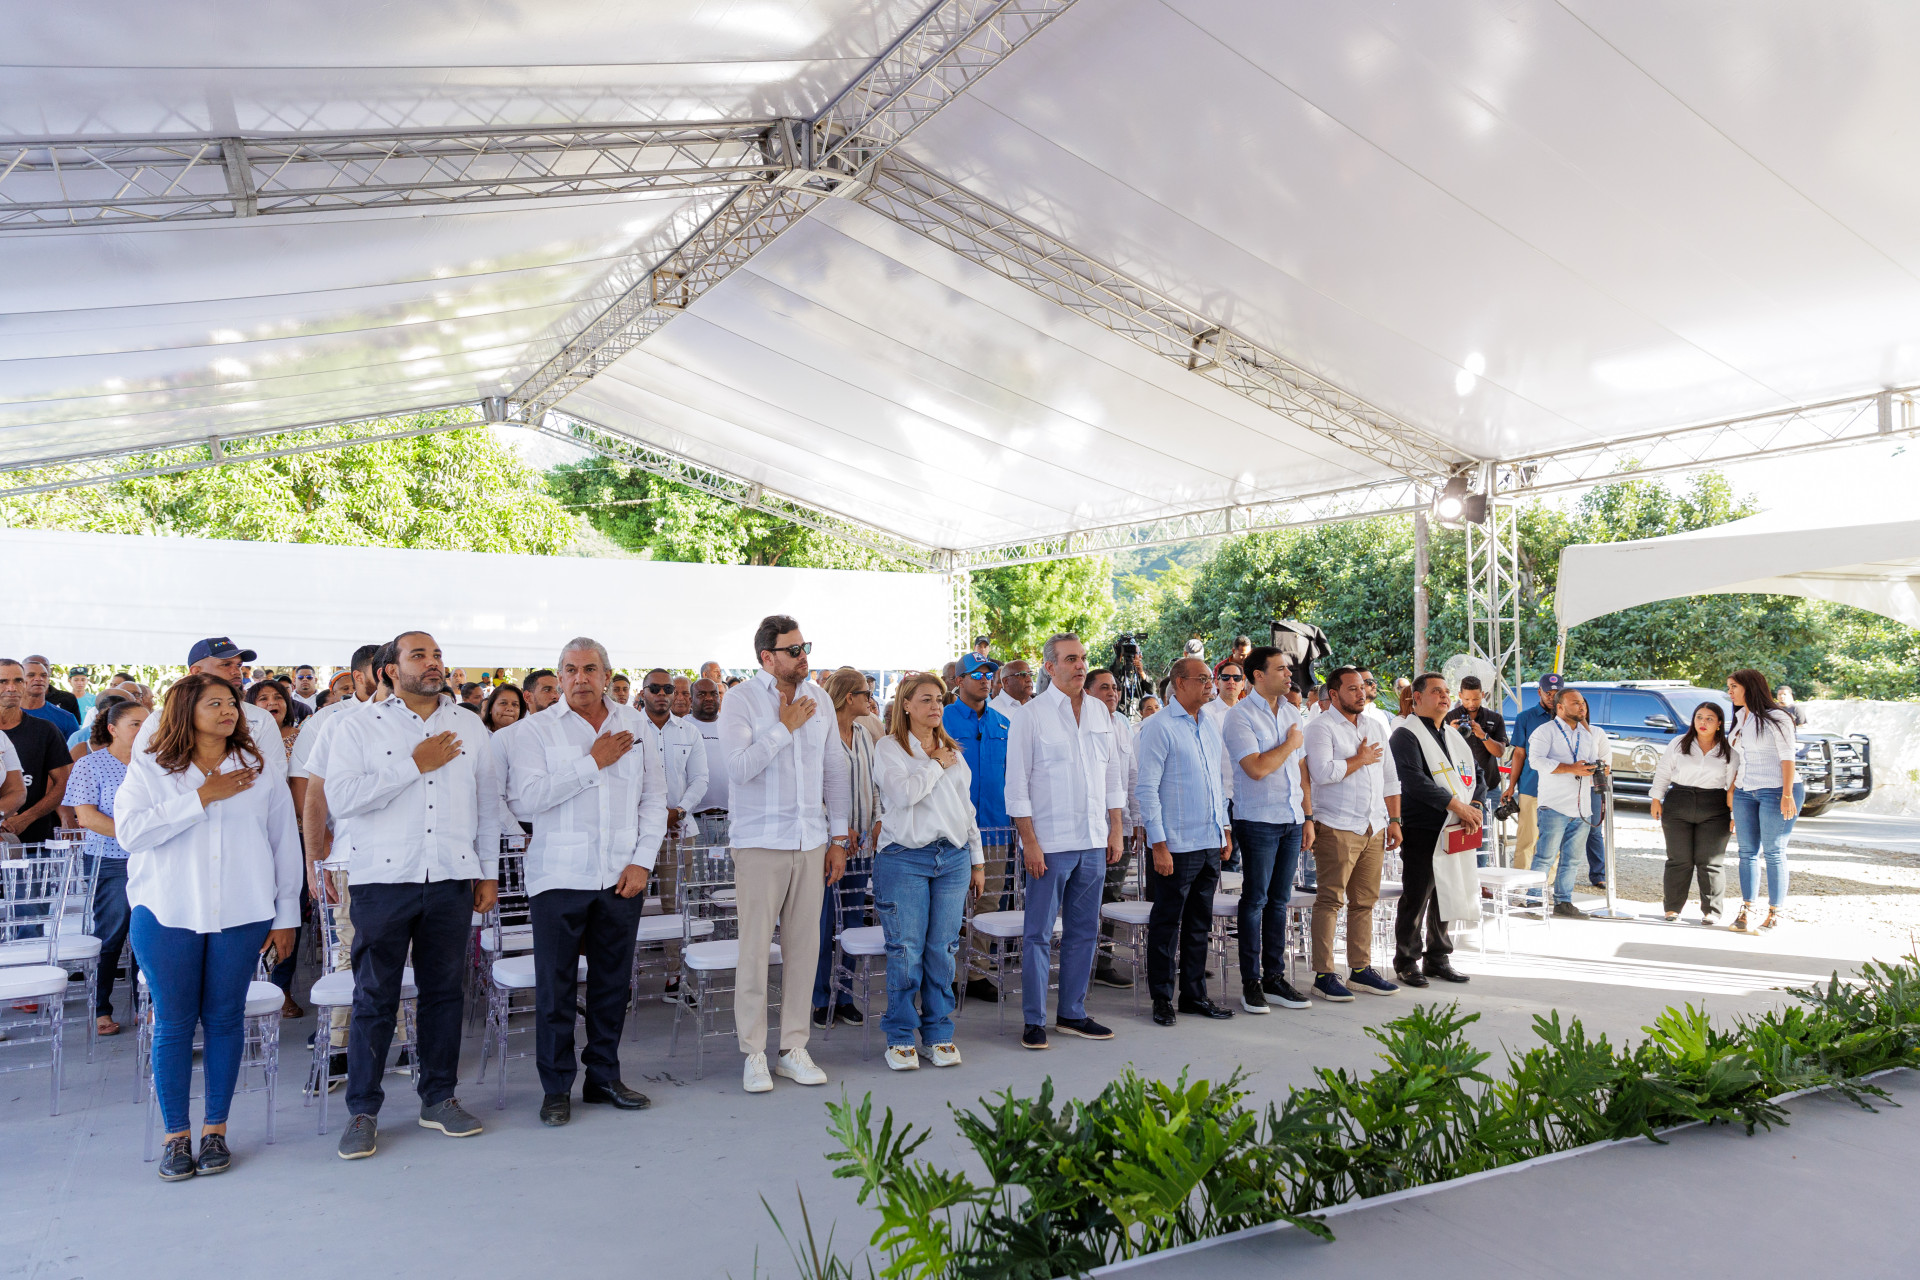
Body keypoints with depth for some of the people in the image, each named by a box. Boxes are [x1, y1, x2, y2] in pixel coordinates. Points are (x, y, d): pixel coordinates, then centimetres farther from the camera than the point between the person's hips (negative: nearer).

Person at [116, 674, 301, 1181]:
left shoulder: (260, 767, 7)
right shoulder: (150, 767, 5)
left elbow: (285, 842, 8)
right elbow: (128, 830, -11)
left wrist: (286, 915, 6)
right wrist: (202, 797, -15)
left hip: (241, 915, 1)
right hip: (167, 913, -1)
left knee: (224, 1018, 6)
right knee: (173, 1022, 4)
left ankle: (215, 1129, 19)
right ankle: (175, 1134, 17)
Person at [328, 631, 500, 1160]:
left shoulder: (470, 726, 11)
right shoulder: (360, 727, 1)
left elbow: (488, 803, 14)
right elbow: (341, 798, -13)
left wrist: (489, 872, 11)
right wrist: (415, 766, -13)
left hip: (452, 879, 3)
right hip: (383, 879, -3)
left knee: (444, 991, 10)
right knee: (375, 998, 3)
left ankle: (438, 1097, 23)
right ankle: (363, 1110, 15)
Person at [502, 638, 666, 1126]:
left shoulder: (633, 724, 9)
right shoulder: (535, 730, -2)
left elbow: (654, 797, 10)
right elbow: (523, 800, -15)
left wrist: (643, 860, 0)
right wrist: (593, 762, -13)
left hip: (621, 877, 3)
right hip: (560, 877, -3)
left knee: (614, 981, 11)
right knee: (555, 986, 3)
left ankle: (604, 1077, 25)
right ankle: (556, 1088, 17)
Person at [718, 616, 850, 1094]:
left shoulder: (818, 697, 9)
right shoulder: (741, 701, -6)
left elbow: (835, 769, 14)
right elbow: (740, 767, -20)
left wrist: (838, 836, 12)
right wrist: (785, 726, -13)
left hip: (811, 843, 5)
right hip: (760, 843, -4)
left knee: (805, 948, 8)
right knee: (755, 949, -1)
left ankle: (794, 1049, 19)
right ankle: (753, 1053, 12)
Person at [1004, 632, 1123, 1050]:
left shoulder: (1099, 711, 10)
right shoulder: (1030, 715, -6)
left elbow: (1113, 773, 15)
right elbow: (1017, 784, -7)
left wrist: (1115, 830, 10)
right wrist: (1030, 841, -11)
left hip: (1094, 841, 5)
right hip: (1049, 842, -5)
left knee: (1084, 931, 11)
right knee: (1039, 933, 0)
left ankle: (1073, 1013, 23)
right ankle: (1034, 1021, 10)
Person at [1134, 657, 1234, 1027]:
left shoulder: (1211, 728, 13)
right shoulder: (1159, 727, -9)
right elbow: (1146, 788, -13)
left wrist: (1225, 829, 15)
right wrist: (1158, 844, -16)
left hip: (1210, 844, 7)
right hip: (1176, 845, -7)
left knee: (1199, 925, 14)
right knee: (1167, 924, 2)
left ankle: (1194, 995, 24)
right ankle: (1162, 999, 13)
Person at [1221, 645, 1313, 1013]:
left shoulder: (1293, 713, 13)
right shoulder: (1239, 717, -9)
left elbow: (1301, 769, 16)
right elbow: (1257, 768, -20)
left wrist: (1308, 816, 12)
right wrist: (1291, 743, -7)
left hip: (1292, 820, 6)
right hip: (1258, 821, -6)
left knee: (1279, 900, 11)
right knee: (1255, 900, 0)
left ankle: (1275, 977, 19)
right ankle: (1251, 982, 9)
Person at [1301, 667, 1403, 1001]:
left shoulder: (1376, 724, 16)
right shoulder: (1321, 728, -6)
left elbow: (1389, 776, 20)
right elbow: (1322, 772, -20)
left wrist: (1394, 820, 14)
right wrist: (1361, 759, -7)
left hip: (1373, 828, 7)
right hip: (1337, 828, -6)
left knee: (1365, 901, 10)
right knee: (1329, 900, -5)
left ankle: (1360, 969, 20)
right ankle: (1323, 975, -2)